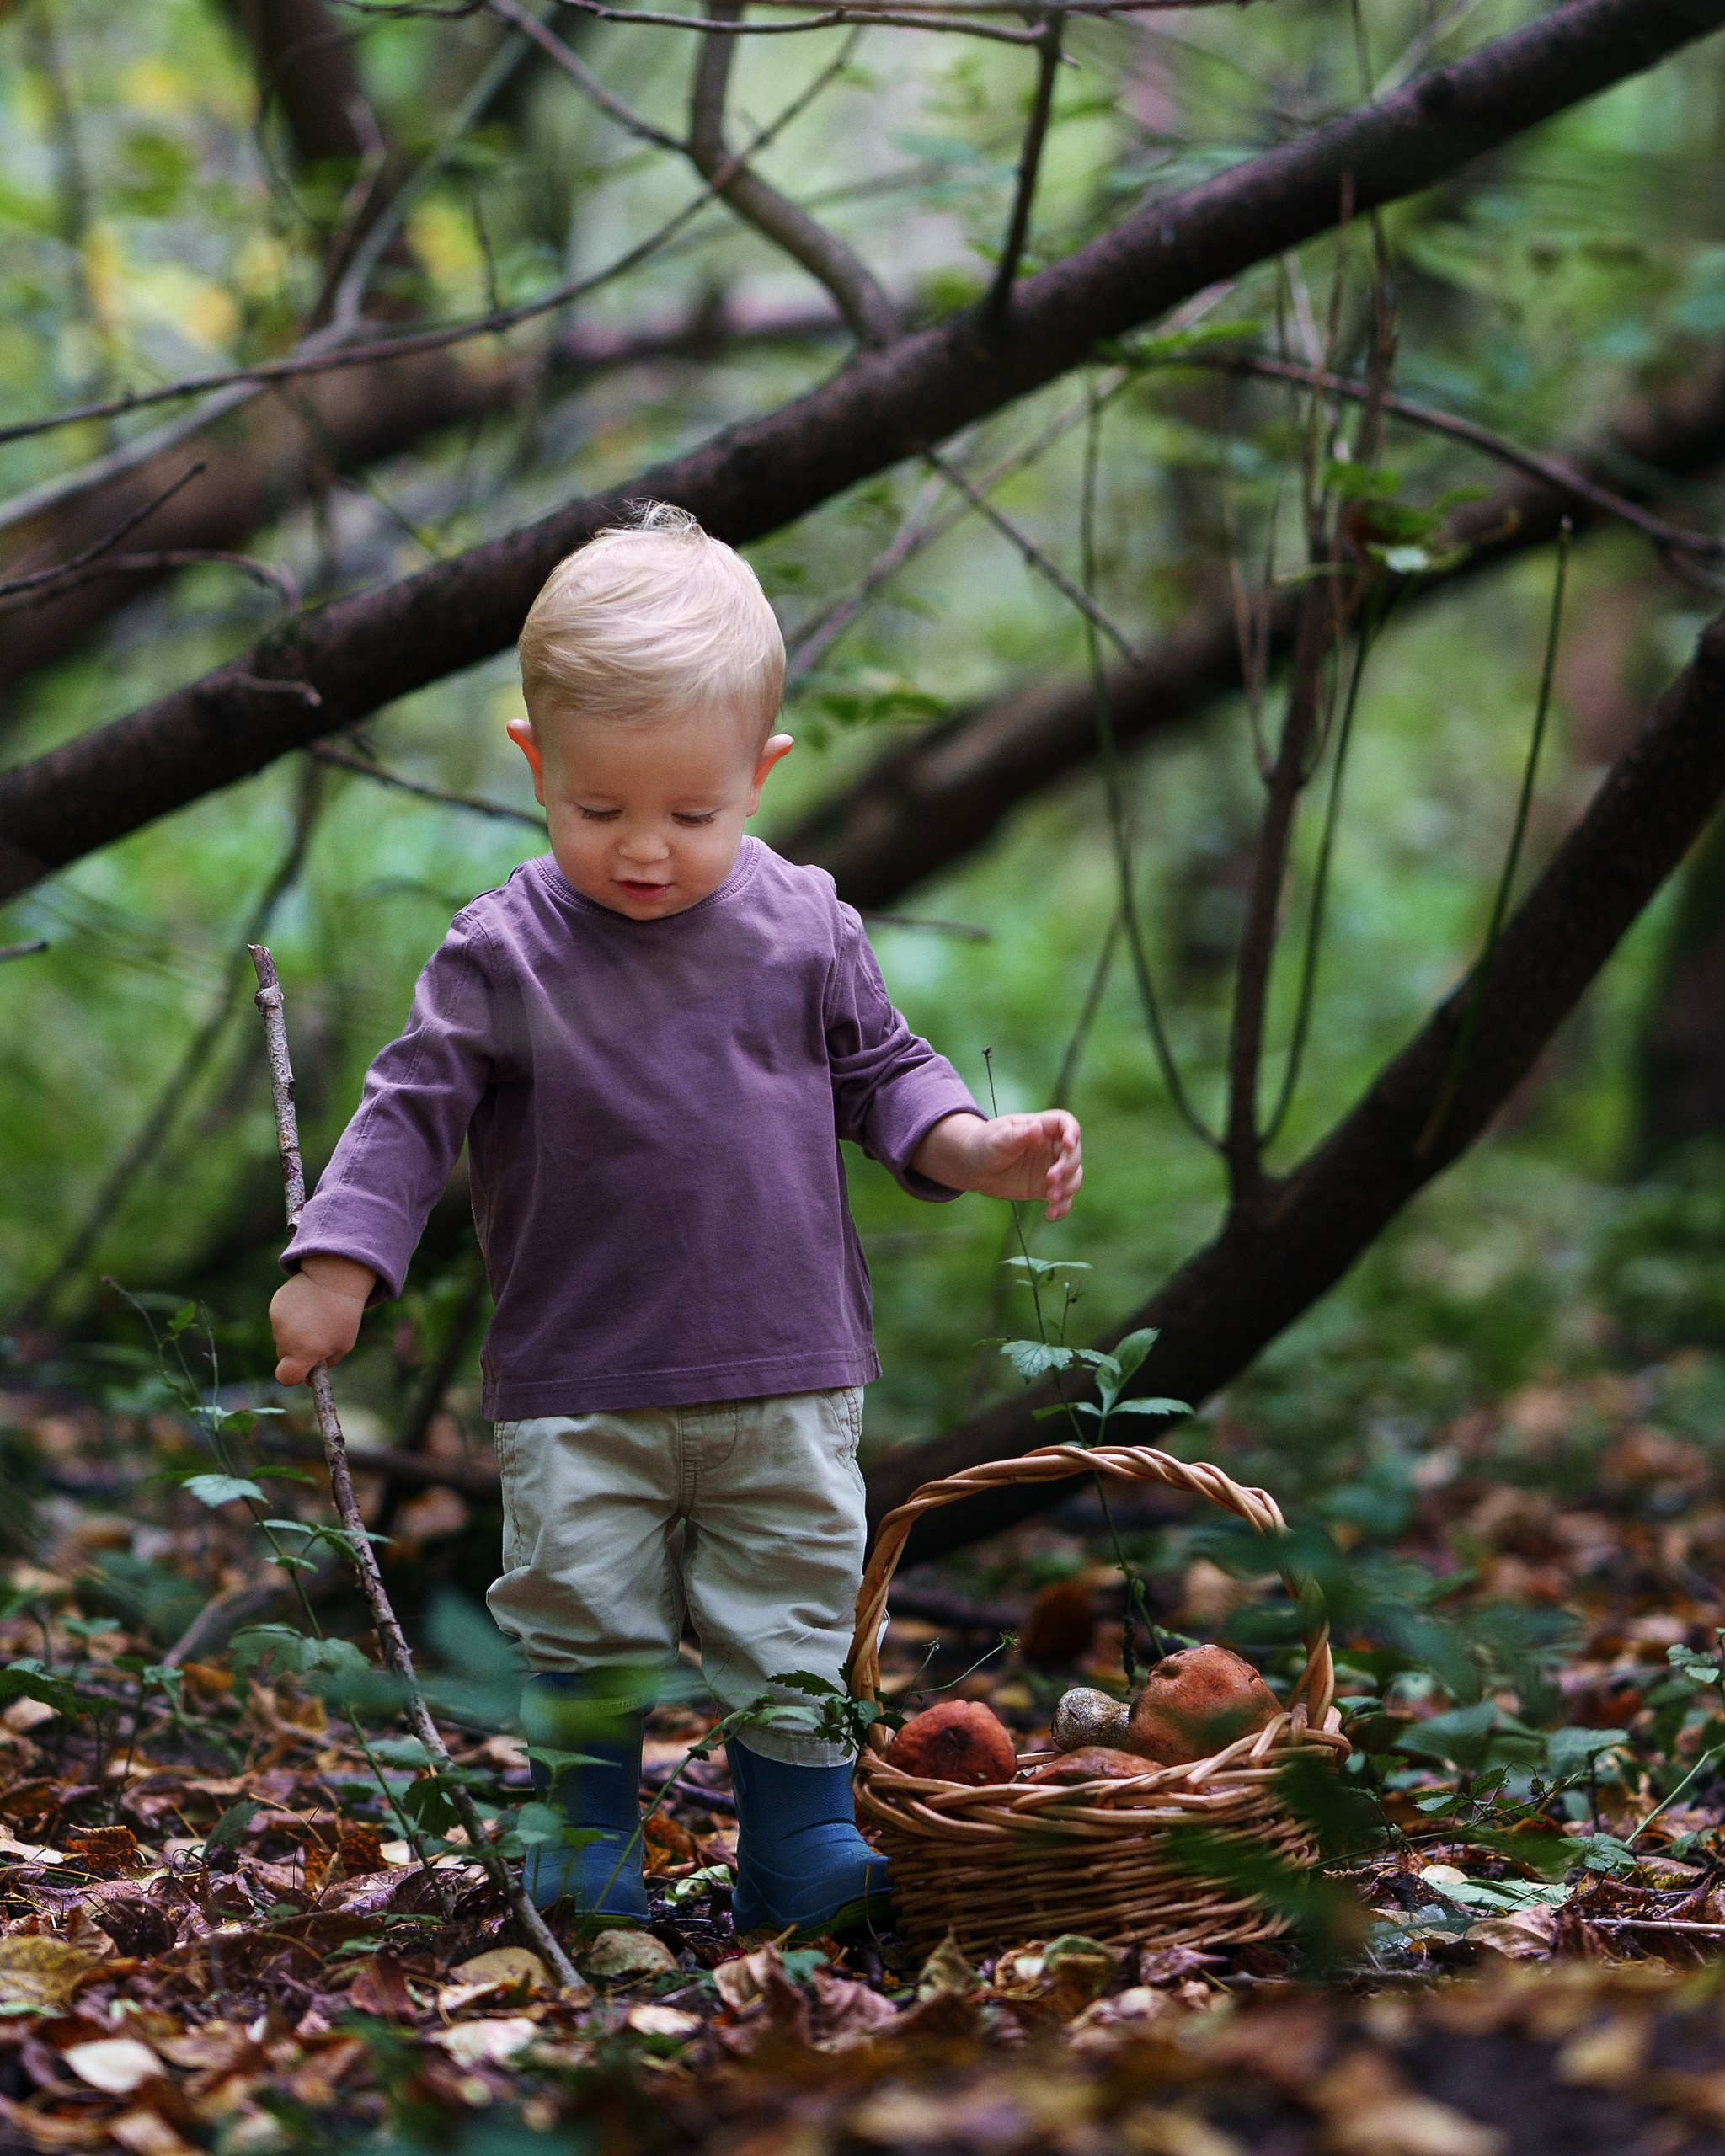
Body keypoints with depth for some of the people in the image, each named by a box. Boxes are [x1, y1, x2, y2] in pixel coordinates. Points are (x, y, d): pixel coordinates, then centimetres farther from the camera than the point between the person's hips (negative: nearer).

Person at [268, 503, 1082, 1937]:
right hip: (577, 1392, -1)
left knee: (793, 1628, 7)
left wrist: (980, 1150, -6)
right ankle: (586, 1861, 18)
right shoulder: (506, 955, -6)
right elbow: (415, 1109, -2)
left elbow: (880, 1075, 10)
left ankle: (806, 1854, 20)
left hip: (786, 1380, 1)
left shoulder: (804, 929, -1)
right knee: (584, 1633, 2)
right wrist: (338, 1263, -10)